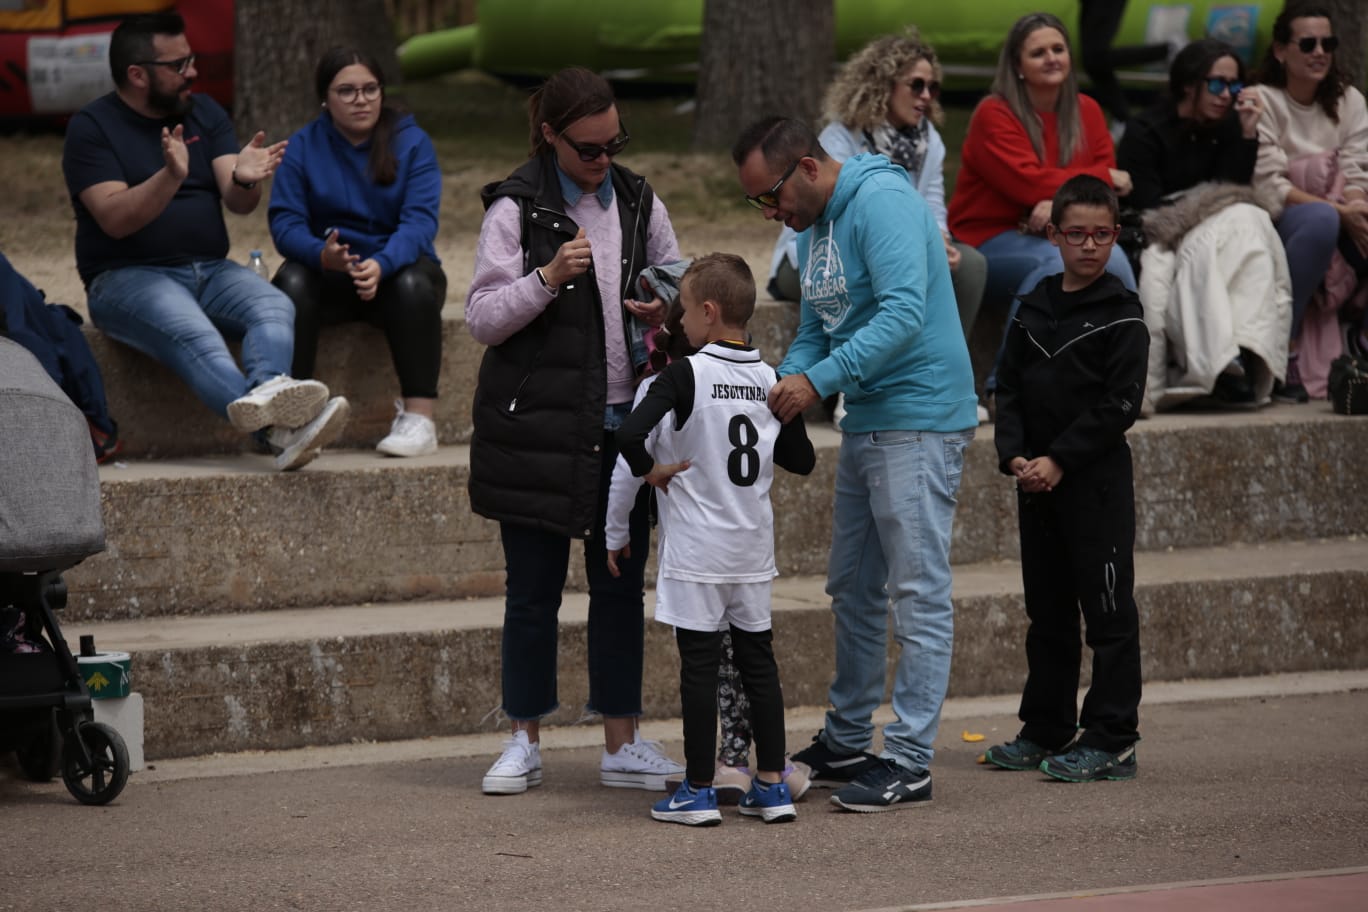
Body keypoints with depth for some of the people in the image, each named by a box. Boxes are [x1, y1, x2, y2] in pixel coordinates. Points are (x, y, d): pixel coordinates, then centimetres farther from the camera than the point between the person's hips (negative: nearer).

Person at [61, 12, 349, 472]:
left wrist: (243, 179, -24)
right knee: (192, 333, -36)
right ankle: (278, 429, -60)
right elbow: (114, 219, -15)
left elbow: (239, 204, 1)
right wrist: (170, 178, -32)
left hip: (210, 271, 5)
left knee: (274, 307, -27)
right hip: (127, 276, -5)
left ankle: (267, 395, -57)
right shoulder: (91, 128, -2)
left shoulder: (204, 113, 12)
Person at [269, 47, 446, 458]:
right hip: (329, 272, 1)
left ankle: (418, 417, -36)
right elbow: (285, 222, -10)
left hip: (396, 266, -1)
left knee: (413, 285, -35)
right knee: (292, 281, -31)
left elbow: (420, 220, -15)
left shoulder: (412, 142, -2)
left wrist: (382, 265, -36)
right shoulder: (303, 147, 2)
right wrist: (322, 254, -34)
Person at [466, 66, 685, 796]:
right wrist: (547, 278, -24)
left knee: (621, 584, 6)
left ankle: (622, 744, 12)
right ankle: (524, 742, 13)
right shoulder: (517, 208, -5)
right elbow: (482, 318, -9)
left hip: (622, 423, 4)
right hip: (537, 426, -4)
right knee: (534, 587, 3)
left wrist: (667, 311, -5)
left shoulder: (639, 205, 8)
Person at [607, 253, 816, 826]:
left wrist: (650, 471, -9)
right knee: (758, 660, 11)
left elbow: (629, 434, -26)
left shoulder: (686, 375, -13)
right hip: (753, 550, 5)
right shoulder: (771, 381, 3)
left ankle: (698, 791, 3)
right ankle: (772, 784, 12)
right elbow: (802, 460, 12)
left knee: (699, 665, -1)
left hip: (697, 554, -5)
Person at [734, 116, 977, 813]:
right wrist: (786, 384, 0)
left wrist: (819, 380, -26)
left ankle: (909, 761, -7)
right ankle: (845, 744, 25)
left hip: (920, 421, -10)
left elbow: (905, 314, -26)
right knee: (853, 591, 15)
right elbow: (814, 331, 20)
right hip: (864, 425, 10)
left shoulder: (882, 201, -16)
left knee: (917, 594, -8)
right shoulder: (813, 229, 14)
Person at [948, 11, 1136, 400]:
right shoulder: (994, 116, -7)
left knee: (1112, 257, -28)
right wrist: (1103, 177, -7)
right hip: (989, 242, -4)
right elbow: (1030, 183, -17)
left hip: (1059, 234, 4)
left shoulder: (1086, 112, 10)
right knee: (1056, 260, -35)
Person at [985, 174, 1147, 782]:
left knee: (1108, 611, -2)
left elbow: (1119, 403, -12)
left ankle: (1111, 738, 1)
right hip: (1037, 482, 6)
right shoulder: (1034, 310, 10)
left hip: (1097, 482, -6)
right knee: (1047, 611, 13)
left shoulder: (1120, 315, -7)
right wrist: (1014, 455, -6)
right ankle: (1047, 729, 21)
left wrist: (1058, 460, -16)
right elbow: (1010, 387, 10)